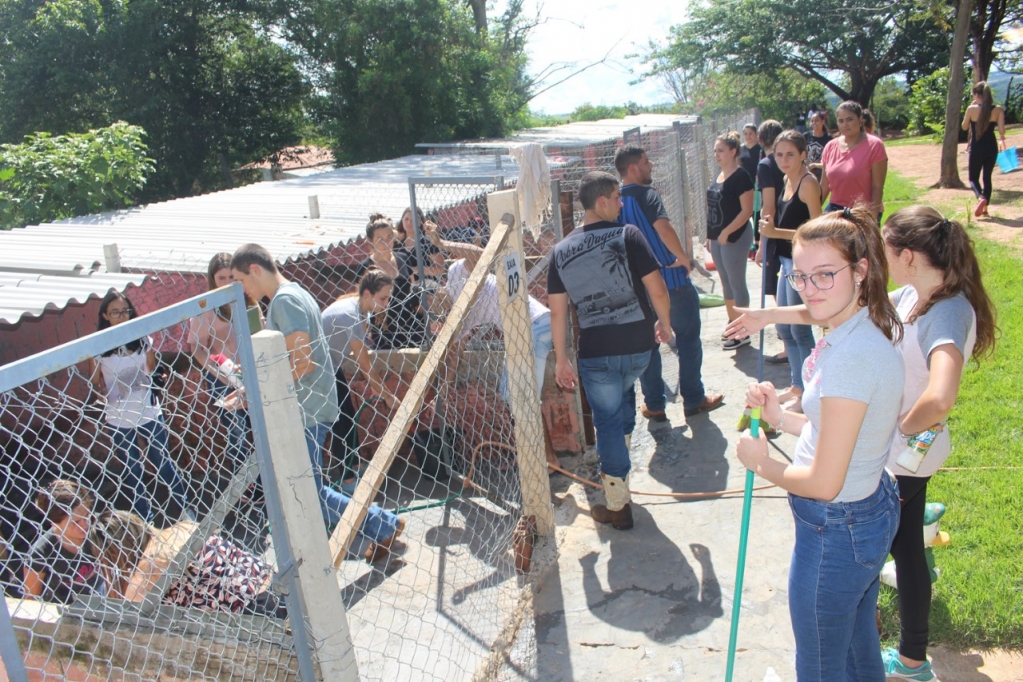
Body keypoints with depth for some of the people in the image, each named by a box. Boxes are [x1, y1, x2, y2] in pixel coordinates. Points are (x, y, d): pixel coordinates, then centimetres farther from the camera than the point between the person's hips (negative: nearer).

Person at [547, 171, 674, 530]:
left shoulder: (561, 251, 0)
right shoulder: (628, 235, -9)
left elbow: (557, 311, 0)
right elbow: (657, 289, -12)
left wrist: (561, 359, 8)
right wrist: (665, 323, 7)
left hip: (595, 352, 0)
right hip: (638, 345, 0)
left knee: (607, 422, 10)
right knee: (624, 394, 31)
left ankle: (618, 506, 15)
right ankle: (619, 462, 43)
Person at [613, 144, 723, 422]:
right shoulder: (646, 195, -15)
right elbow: (663, 227, -32)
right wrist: (683, 258, -20)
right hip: (672, 280, -6)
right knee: (688, 339, 10)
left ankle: (654, 405, 18)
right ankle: (693, 399, 18)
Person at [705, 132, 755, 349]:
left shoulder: (741, 177, -14)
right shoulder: (719, 175, 11)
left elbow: (747, 211, -19)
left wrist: (727, 232, -21)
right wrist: (710, 234, 14)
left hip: (735, 237, -8)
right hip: (717, 237, 8)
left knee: (736, 283, -2)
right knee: (726, 282, 15)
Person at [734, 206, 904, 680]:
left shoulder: (852, 354, -31)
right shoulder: (867, 331, 0)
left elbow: (823, 482, -28)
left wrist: (761, 463, -12)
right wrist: (781, 417, 0)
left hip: (835, 530, -9)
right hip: (873, 507, 9)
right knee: (859, 644, 31)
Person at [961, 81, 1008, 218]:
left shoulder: (972, 109, -10)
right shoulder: (998, 109, -3)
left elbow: (964, 127, 4)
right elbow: (1001, 130, -6)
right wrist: (1002, 140, 15)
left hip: (976, 148, -3)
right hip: (991, 147, 3)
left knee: (973, 178, 7)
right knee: (987, 177, 16)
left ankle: (981, 198, -23)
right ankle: (985, 208, 17)